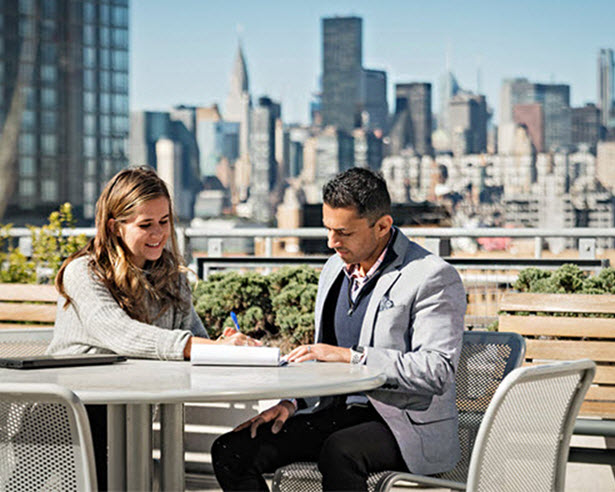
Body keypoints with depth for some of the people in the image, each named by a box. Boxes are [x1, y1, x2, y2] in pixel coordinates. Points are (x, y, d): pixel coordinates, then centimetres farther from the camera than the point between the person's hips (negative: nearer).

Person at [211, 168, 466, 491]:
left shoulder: (433, 277, -10)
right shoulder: (335, 269, 15)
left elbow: (437, 371, -20)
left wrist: (350, 356, -21)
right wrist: (292, 402, 4)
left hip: (410, 425, -7)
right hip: (337, 413, 7)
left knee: (339, 452, -39)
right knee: (231, 450, -10)